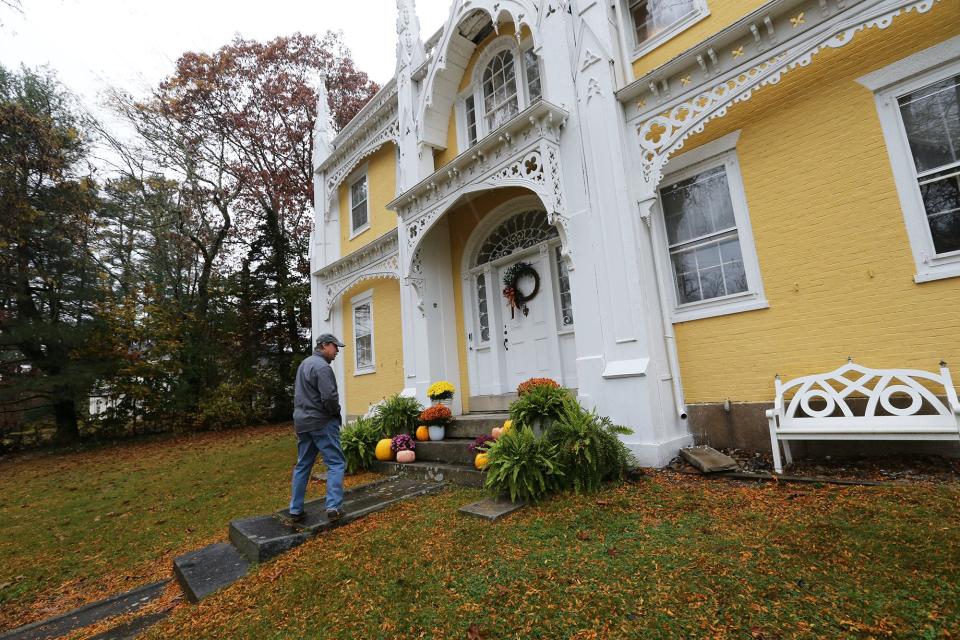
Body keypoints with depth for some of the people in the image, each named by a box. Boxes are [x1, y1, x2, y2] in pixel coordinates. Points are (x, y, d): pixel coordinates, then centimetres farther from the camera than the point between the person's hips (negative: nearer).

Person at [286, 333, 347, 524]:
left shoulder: (305, 363, 14)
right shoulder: (322, 366, -16)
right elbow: (329, 397, -25)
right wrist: (336, 412, -7)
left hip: (302, 422, 9)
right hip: (322, 423, -9)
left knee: (302, 466, 15)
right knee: (336, 464, -3)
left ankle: (295, 510, 20)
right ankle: (334, 507, -7)